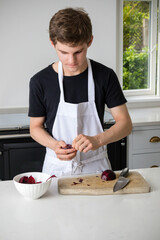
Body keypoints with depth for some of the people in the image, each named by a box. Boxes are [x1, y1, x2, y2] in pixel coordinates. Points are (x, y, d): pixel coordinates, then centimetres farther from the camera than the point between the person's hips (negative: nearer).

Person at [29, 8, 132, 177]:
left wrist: (97, 140, -22)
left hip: (96, 166, 0)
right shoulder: (40, 81, -5)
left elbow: (125, 123, -4)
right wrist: (54, 145, -17)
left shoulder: (105, 76, -4)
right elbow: (36, 127, 4)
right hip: (57, 168, 0)